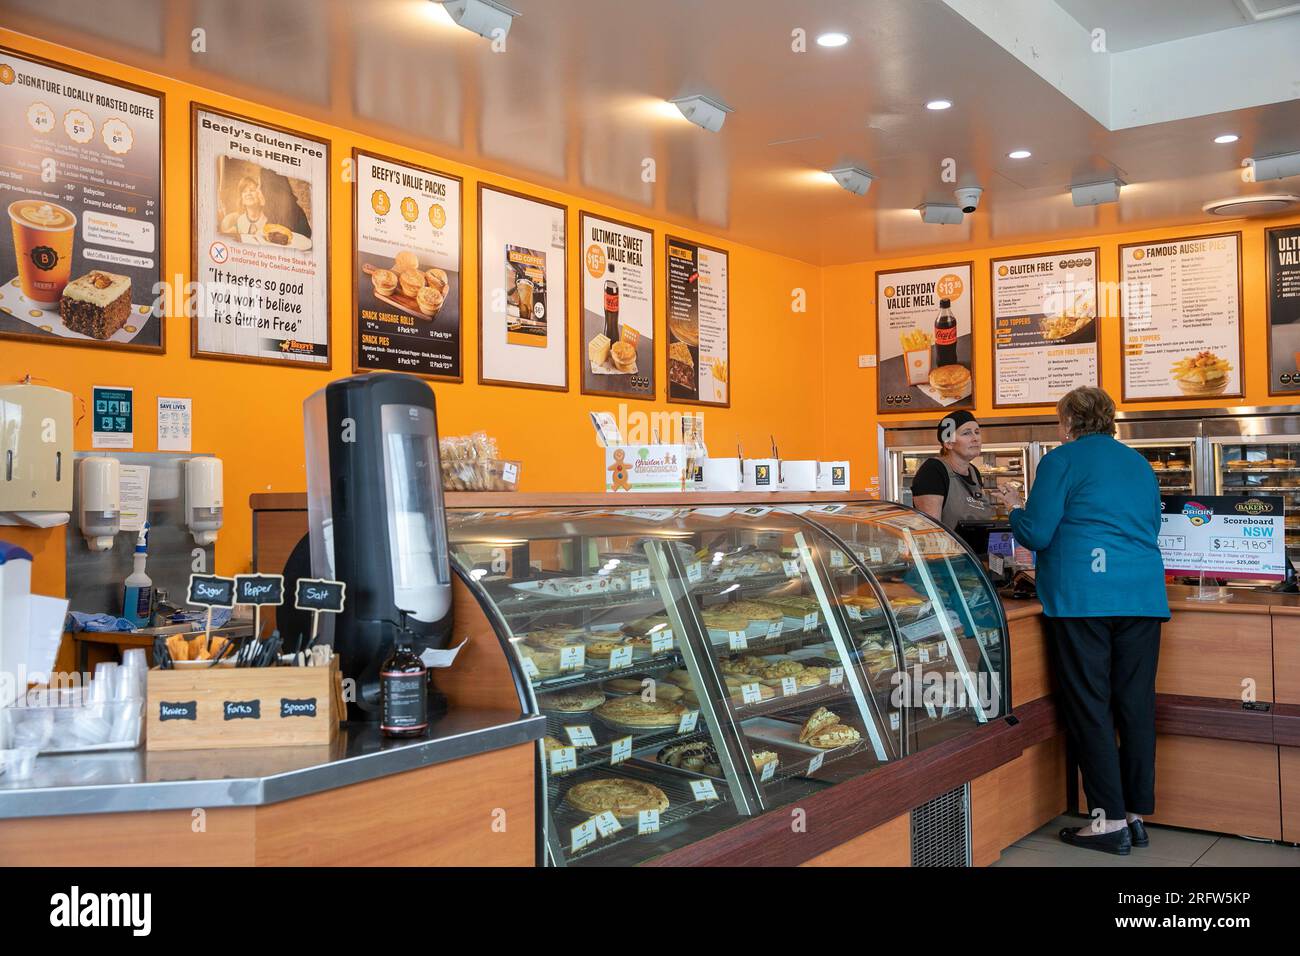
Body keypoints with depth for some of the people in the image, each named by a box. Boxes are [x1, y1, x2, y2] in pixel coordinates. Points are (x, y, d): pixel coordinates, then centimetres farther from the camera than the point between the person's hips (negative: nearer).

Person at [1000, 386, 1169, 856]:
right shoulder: (1139, 464, 17)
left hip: (1082, 596, -6)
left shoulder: (1061, 461, -2)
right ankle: (1136, 813, 15)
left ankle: (1109, 819, 2)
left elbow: (1036, 535, -6)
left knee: (1089, 707, 0)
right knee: (1136, 705, 9)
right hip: (1144, 596, 6)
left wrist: (1016, 509, 14)